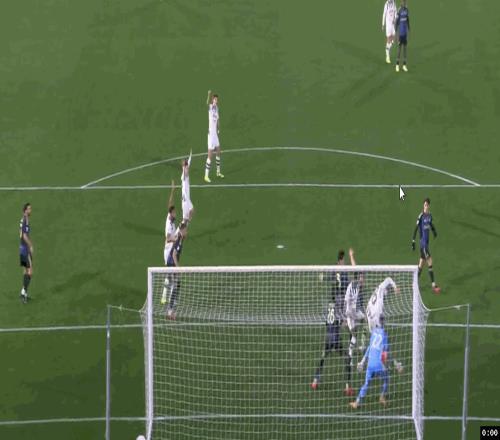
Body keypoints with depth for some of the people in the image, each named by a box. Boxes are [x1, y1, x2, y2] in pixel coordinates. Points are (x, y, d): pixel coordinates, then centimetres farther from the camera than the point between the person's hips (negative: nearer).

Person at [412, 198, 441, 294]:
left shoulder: (430, 215, 7)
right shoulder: (421, 216, -15)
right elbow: (416, 229, -15)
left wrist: (434, 231, 6)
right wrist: (413, 241, -17)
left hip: (427, 242, 8)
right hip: (423, 242, -8)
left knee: (421, 264, 13)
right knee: (430, 262, -10)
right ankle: (433, 284, -7)